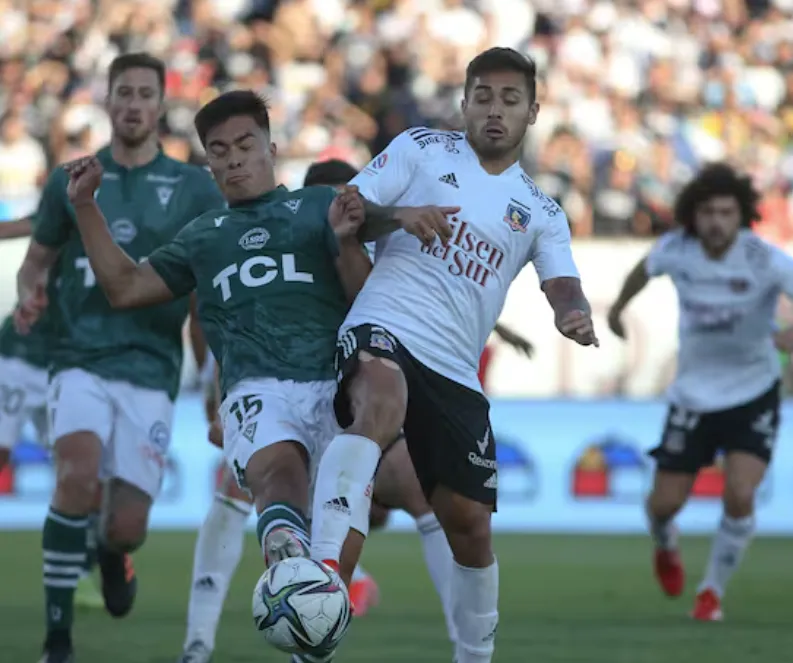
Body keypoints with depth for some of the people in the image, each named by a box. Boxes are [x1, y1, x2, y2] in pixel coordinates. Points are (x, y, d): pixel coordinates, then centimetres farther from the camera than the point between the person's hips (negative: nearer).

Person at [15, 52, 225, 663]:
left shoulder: (194, 188, 7)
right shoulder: (71, 182, 9)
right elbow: (38, 258, 19)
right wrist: (29, 295, -3)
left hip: (151, 366, 0)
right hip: (82, 358, 0)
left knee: (128, 526, -6)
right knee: (78, 475, -28)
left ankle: (113, 554, 36)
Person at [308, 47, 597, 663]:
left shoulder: (541, 212, 16)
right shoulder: (421, 149, 10)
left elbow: (564, 287, 3)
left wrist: (576, 316, -20)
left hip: (456, 372, 4)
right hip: (385, 329, -4)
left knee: (471, 526, 4)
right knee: (381, 409, -38)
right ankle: (320, 571, -50)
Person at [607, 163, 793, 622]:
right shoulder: (676, 249, -12)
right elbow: (645, 270, 12)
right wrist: (619, 306, 30)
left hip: (753, 393, -3)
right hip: (694, 392, 3)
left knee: (740, 495, -19)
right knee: (664, 504, 3)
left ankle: (713, 591, 6)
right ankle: (667, 548, 43)